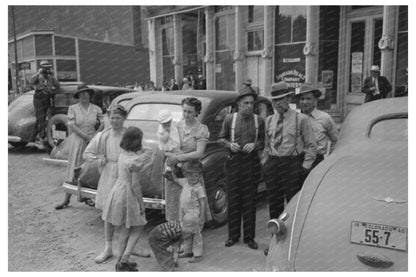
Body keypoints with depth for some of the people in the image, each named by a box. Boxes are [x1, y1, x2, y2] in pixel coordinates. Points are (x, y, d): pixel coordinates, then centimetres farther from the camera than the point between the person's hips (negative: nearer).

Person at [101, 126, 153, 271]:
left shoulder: (123, 153, 2)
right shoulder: (135, 159, -21)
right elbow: (135, 184, -19)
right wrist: (141, 203, -12)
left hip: (118, 190, 8)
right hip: (128, 194, -8)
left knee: (124, 229, 19)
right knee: (137, 228, 9)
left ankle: (122, 261, 27)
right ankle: (123, 261, 6)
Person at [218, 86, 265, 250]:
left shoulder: (259, 121, 5)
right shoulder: (229, 119, 4)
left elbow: (264, 142, 9)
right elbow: (221, 138, 9)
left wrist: (254, 145, -11)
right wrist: (229, 144, -10)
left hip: (252, 162, 0)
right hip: (233, 162, 0)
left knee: (249, 201, 5)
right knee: (233, 200, 5)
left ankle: (249, 237, 17)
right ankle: (233, 235, 18)